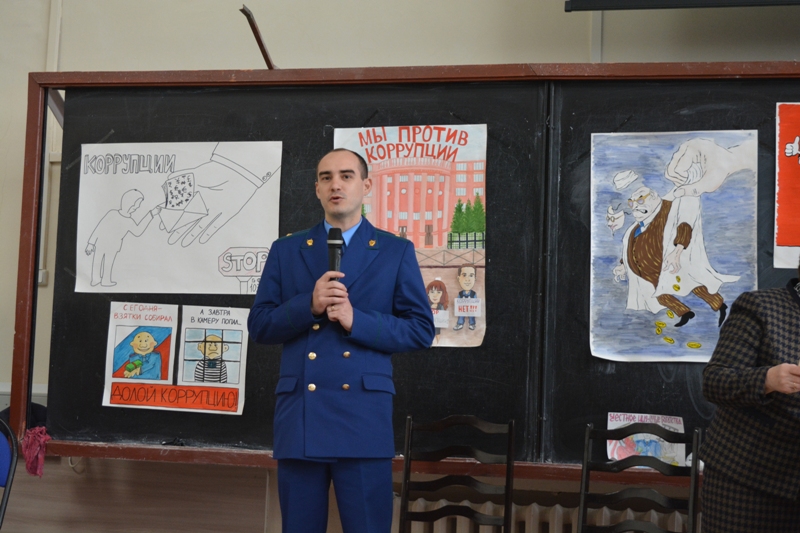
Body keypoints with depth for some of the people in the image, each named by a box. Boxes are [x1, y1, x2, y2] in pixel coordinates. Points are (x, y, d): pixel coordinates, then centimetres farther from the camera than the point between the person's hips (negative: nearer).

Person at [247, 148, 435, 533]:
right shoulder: (285, 251, 11)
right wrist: (308, 305, -11)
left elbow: (421, 330, 2)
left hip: (364, 417, -2)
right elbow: (259, 326, 7)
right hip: (298, 416, 2)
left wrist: (356, 320, -12)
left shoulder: (396, 251, 6)